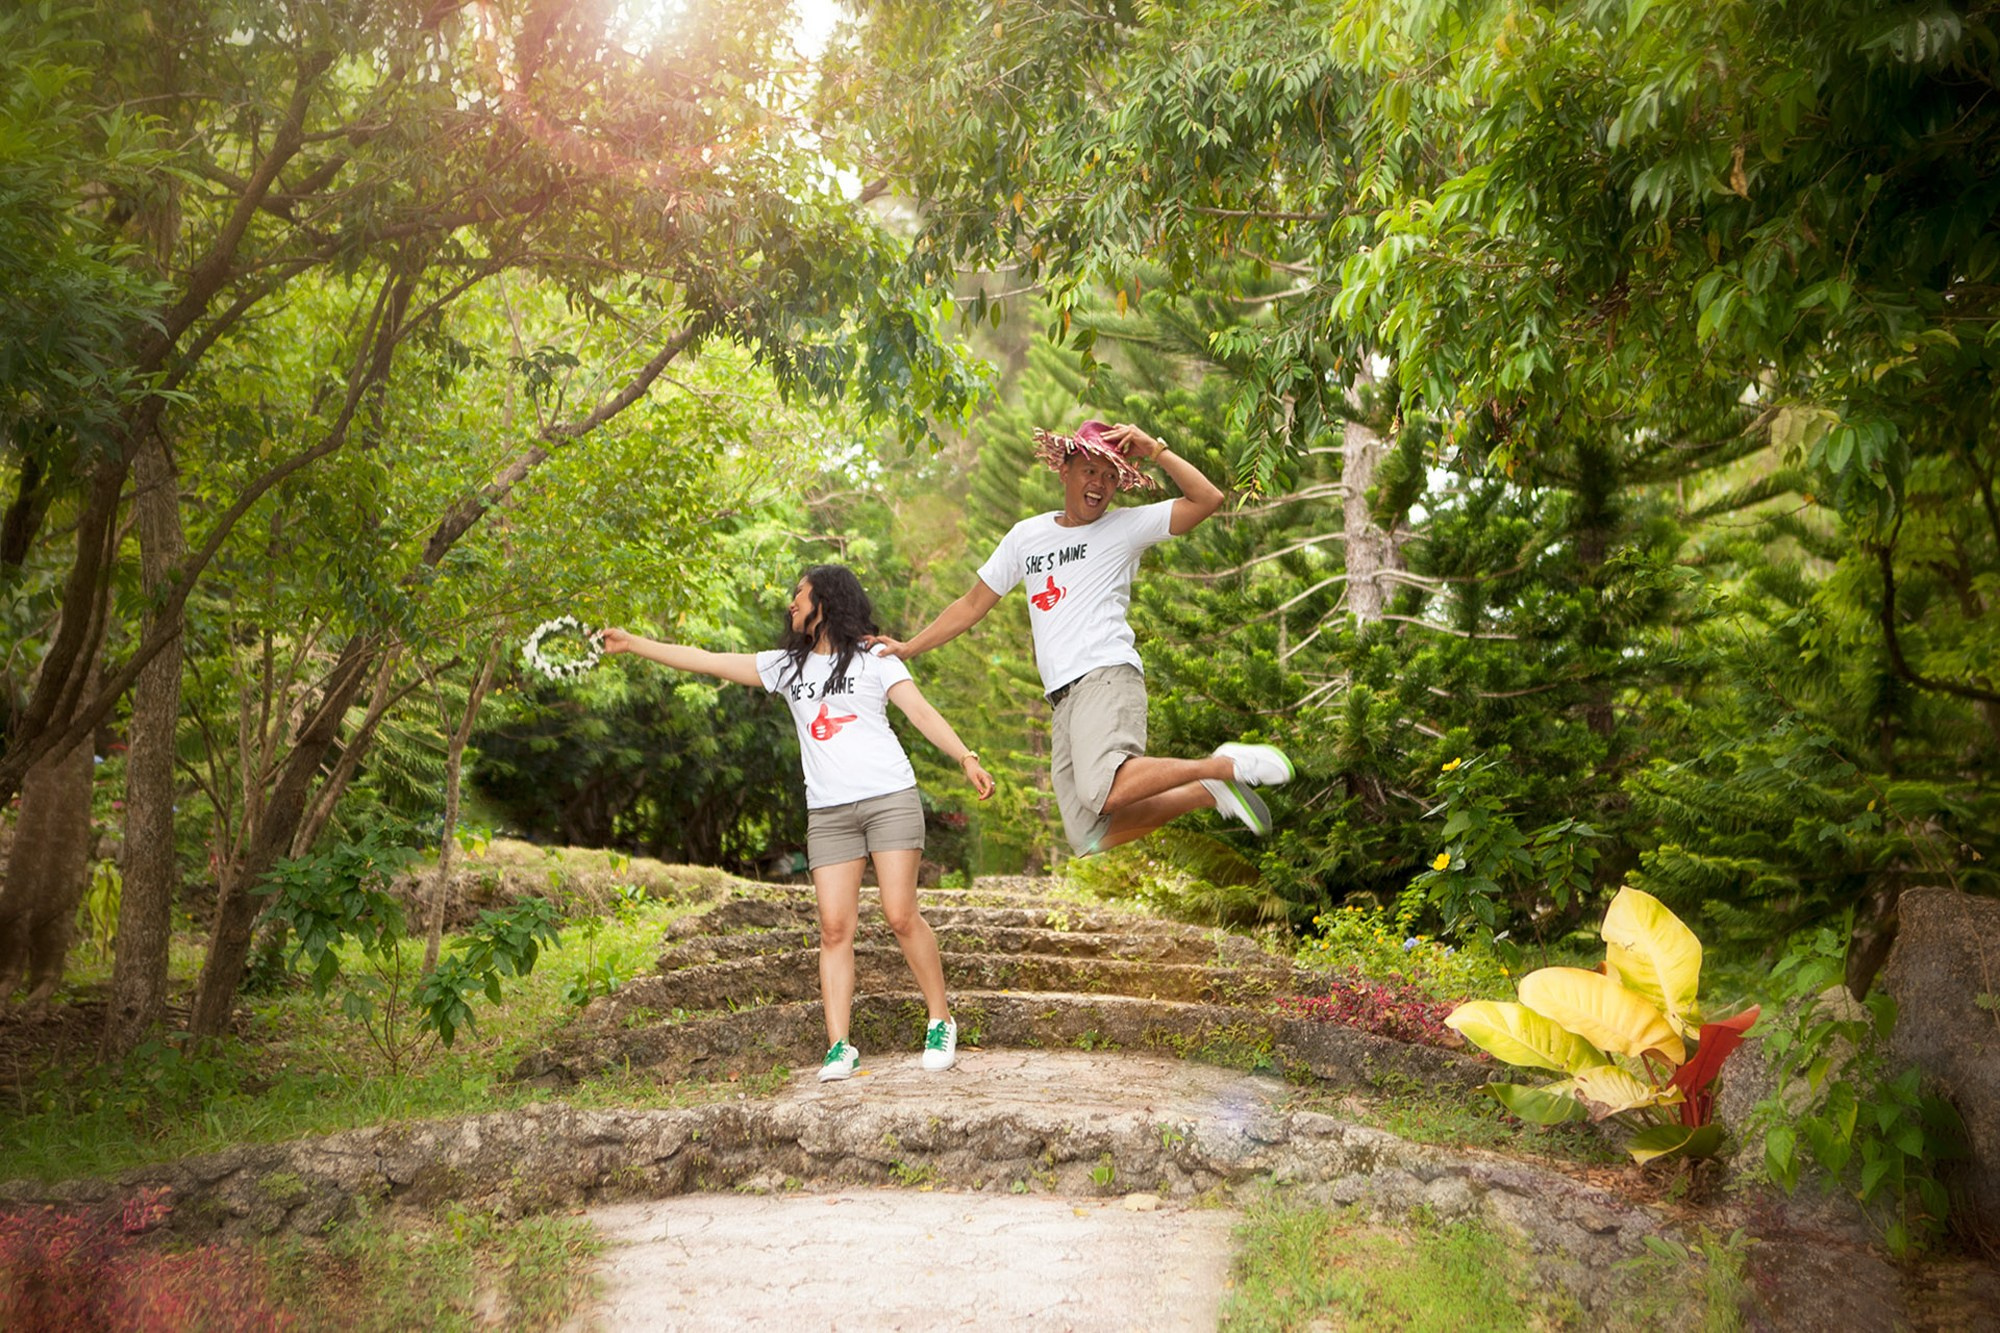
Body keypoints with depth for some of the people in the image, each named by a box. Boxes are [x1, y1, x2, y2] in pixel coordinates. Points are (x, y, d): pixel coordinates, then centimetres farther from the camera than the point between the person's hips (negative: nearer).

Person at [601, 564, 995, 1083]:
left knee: (901, 915, -11)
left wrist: (966, 758, -17)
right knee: (834, 928, -6)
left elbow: (922, 712, -2)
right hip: (827, 811, 4)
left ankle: (941, 1022, 4)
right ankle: (839, 1046, -7)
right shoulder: (786, 666, 17)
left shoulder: (873, 658, 6)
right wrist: (631, 644, 17)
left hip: (890, 798, -4)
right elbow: (707, 661, 18)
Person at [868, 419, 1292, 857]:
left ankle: (1225, 765, -18)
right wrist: (907, 649, 25)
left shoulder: (1126, 526, 9)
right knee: (1090, 837, -10)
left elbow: (1209, 498, -2)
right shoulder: (1026, 535, 22)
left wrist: (1154, 450, -2)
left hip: (1108, 677, -6)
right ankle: (1210, 791, 3)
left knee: (1105, 791, -34)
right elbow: (973, 605, 29)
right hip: (1065, 699, 6)